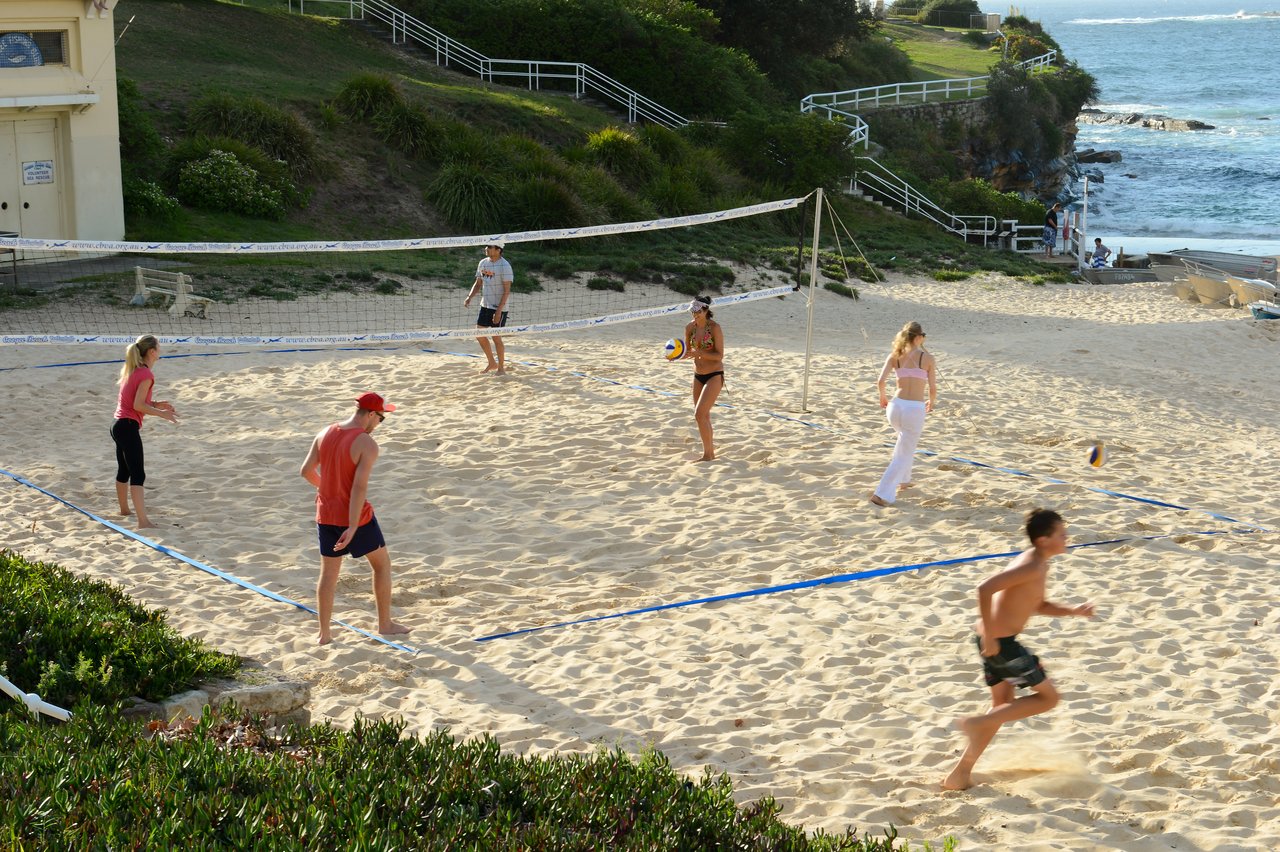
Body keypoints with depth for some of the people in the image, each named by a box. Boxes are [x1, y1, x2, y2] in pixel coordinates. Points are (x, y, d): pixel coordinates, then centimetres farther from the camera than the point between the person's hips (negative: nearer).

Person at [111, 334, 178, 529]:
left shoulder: (131, 370, 14)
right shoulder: (146, 374, -14)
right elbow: (138, 405, -20)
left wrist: (155, 403, 14)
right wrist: (161, 413, -12)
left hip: (119, 425, 10)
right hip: (129, 427, -10)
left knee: (124, 470, 25)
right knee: (138, 475, -14)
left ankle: (124, 509, 42)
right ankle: (143, 521, -21)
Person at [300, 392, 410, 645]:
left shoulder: (325, 433, 1)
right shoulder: (367, 444, -19)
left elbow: (306, 471, 7)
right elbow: (360, 486, -25)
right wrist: (352, 529, -24)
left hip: (326, 515, 6)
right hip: (355, 516, -6)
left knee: (328, 572, 16)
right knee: (382, 563, 15)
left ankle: (324, 634, 19)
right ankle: (385, 624, 21)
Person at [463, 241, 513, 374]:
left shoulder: (504, 266, -14)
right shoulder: (483, 263, 6)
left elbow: (507, 290, -15)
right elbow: (478, 284, 16)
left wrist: (499, 310, -20)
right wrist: (470, 297, -2)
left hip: (499, 308, -7)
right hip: (485, 306, 7)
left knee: (495, 337, -2)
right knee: (479, 334, 9)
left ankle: (501, 368, 13)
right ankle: (492, 363, 25)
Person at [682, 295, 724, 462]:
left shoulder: (715, 328, -16)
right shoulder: (690, 327, 1)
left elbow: (719, 355, -17)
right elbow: (687, 352, 10)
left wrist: (699, 353, -29)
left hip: (715, 375, -7)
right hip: (698, 375, 7)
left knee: (700, 414, -16)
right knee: (703, 416, 13)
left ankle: (707, 454, -7)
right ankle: (710, 451, 27)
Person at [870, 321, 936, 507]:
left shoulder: (895, 356, 6)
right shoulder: (927, 358, -1)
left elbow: (880, 381, -4)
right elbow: (933, 389, -1)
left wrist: (883, 397, 17)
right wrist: (931, 403, 20)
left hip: (895, 406, 4)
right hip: (915, 409, -4)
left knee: (904, 440, 34)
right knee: (904, 454, 4)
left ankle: (903, 479, 43)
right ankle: (882, 494, -6)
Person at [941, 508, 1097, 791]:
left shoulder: (1037, 563, 11)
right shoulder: (1032, 567, -20)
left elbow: (1037, 606, 25)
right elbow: (985, 589, -31)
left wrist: (1073, 611, 11)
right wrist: (989, 637, -26)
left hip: (996, 640, 10)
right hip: (1000, 642, -10)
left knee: (1004, 706, 22)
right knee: (1048, 697, 3)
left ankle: (960, 774, 23)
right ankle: (976, 723, -3)